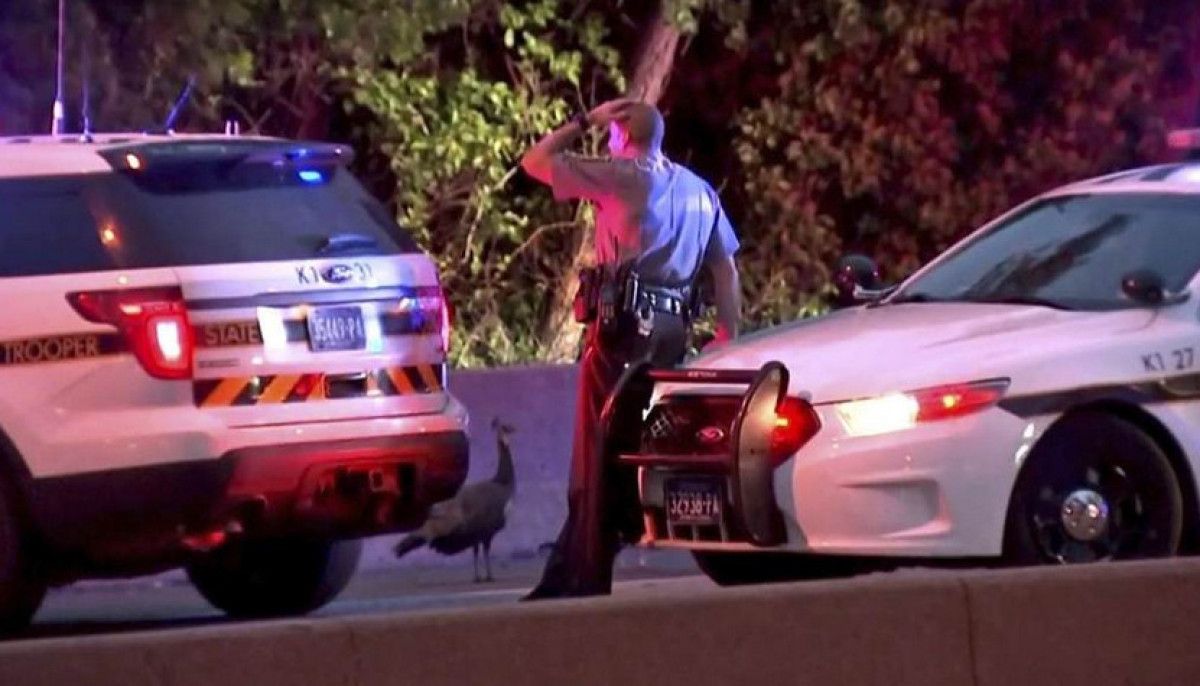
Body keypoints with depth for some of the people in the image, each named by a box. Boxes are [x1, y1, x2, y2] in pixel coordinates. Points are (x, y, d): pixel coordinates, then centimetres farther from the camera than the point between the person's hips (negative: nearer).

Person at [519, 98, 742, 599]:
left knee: (599, 451, -5)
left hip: (623, 325, -7)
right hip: (672, 328, 7)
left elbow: (535, 161, 0)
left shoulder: (621, 177, -4)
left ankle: (588, 578, -7)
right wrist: (727, 336, 14)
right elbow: (726, 266, 15)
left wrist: (584, 122, 9)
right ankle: (567, 573, 13)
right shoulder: (699, 191, 17)